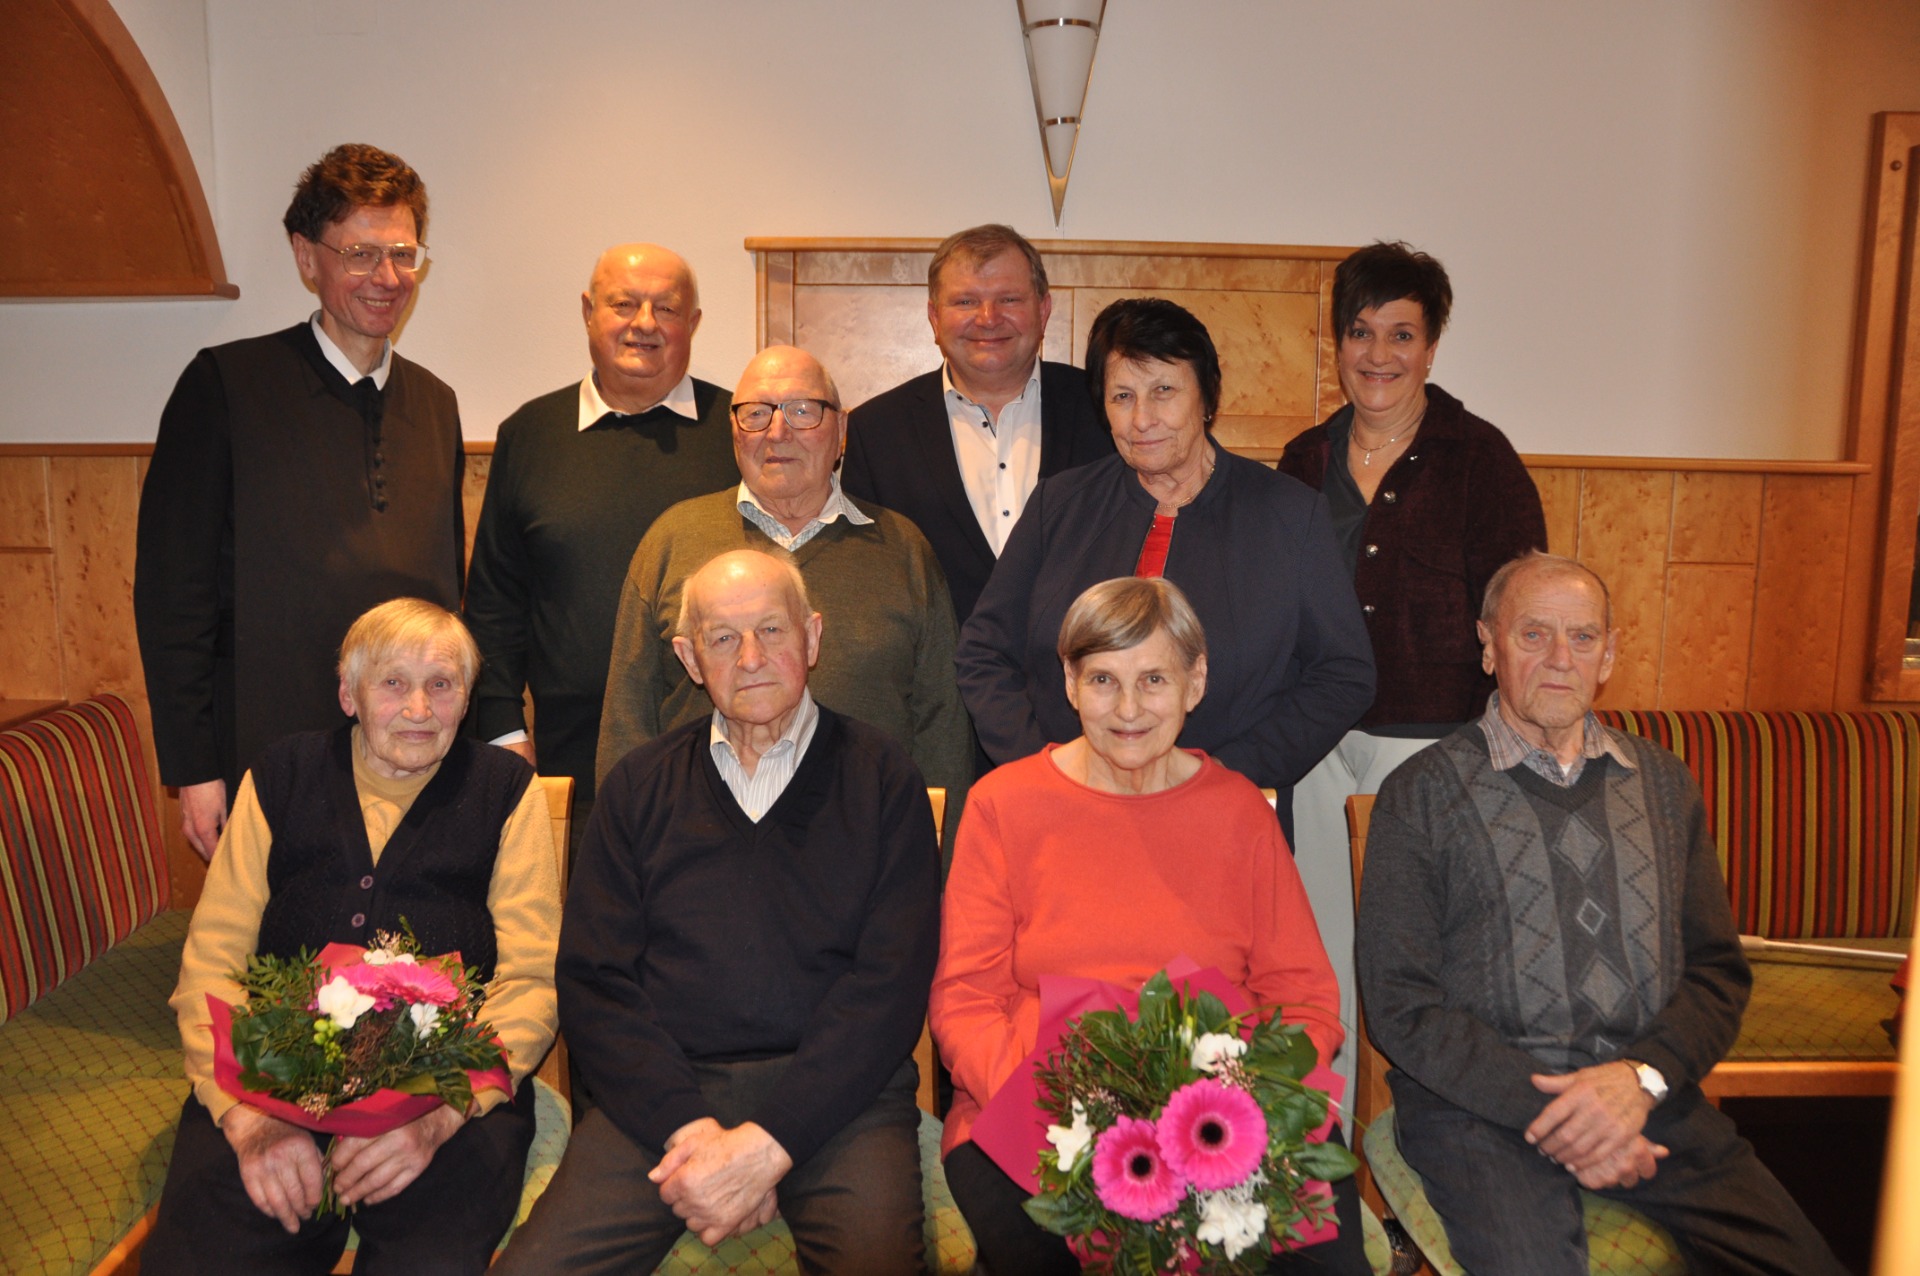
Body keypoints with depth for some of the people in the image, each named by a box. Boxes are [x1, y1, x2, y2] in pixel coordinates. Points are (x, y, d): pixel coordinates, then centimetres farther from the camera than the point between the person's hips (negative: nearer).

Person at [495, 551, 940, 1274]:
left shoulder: (883, 780, 6)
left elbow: (891, 986, -3)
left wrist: (768, 1144, -13)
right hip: (661, 1096, 3)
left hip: (835, 1092, -2)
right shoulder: (639, 786, 13)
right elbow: (591, 982, 6)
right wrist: (690, 1127, -9)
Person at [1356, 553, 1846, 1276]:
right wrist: (1546, 1106, -14)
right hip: (1480, 1100, -4)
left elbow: (1718, 971, 11)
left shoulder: (1664, 784, 14)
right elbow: (1401, 1006, -5)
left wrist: (1643, 1076, -8)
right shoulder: (1420, 795, 0)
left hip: (1647, 1093, 4)